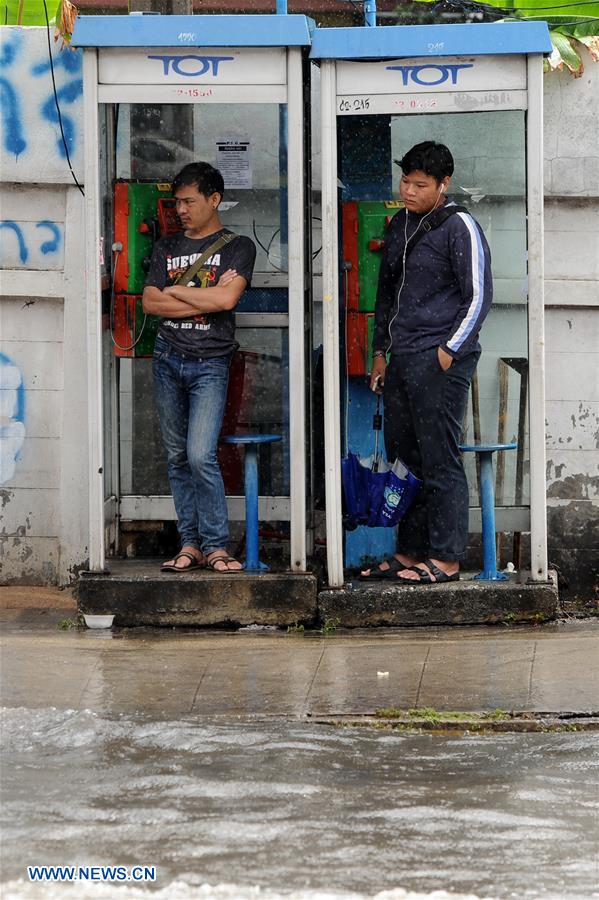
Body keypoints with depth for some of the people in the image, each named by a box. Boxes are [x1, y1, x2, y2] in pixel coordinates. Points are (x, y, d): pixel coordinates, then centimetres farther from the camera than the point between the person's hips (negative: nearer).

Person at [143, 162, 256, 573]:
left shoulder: (237, 246, 1)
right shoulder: (167, 247, 13)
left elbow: (227, 299, -15)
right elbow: (150, 302, 1)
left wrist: (175, 291, -4)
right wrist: (206, 298, -8)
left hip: (210, 363, -5)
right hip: (168, 358, 5)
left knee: (201, 456, -15)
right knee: (178, 457, 5)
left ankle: (216, 545, -9)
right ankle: (190, 543, 9)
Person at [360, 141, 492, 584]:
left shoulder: (459, 227, -8)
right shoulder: (400, 225, 16)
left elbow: (478, 296, -10)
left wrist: (449, 351, -13)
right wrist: (380, 351, 21)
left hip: (440, 363, -8)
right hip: (401, 361, 8)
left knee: (440, 461, -6)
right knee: (404, 457, 11)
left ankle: (445, 560, -3)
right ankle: (410, 552, 18)